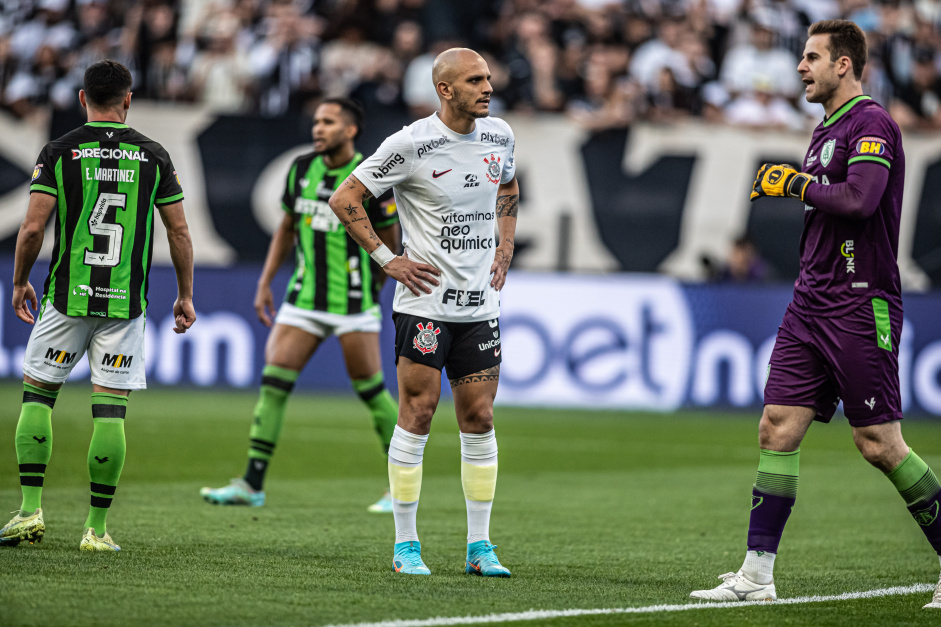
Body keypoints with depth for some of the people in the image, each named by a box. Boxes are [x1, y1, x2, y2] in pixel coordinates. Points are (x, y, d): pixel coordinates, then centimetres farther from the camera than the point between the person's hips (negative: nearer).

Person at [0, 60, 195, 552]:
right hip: (125, 303, 1)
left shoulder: (58, 152, -3)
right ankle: (97, 528, 2)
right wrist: (185, 295, 13)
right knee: (110, 411, 2)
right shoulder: (154, 156, 2)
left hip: (67, 298, -1)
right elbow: (179, 230, 3)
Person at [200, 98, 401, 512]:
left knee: (371, 390, -2)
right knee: (273, 381, -3)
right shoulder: (301, 169, 6)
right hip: (304, 298, 5)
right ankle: (252, 485, 0)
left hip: (353, 303, -5)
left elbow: (389, 244, 0)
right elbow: (287, 228, 17)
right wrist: (265, 283, 13)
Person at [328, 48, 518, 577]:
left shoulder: (500, 136, 6)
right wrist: (389, 260, -9)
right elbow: (345, 199, -6)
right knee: (418, 415, -4)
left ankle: (480, 547, 10)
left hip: (481, 304, 5)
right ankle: (406, 545, 4)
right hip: (425, 301, -5)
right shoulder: (412, 144, -11)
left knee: (480, 419, 4)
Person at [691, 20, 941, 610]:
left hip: (861, 306, -9)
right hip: (812, 304, 9)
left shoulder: (873, 124, -11)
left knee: (879, 443, -7)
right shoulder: (826, 130, 18)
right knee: (778, 426, 1)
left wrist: (797, 184, -12)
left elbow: (859, 201, -25)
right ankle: (757, 575, 2)